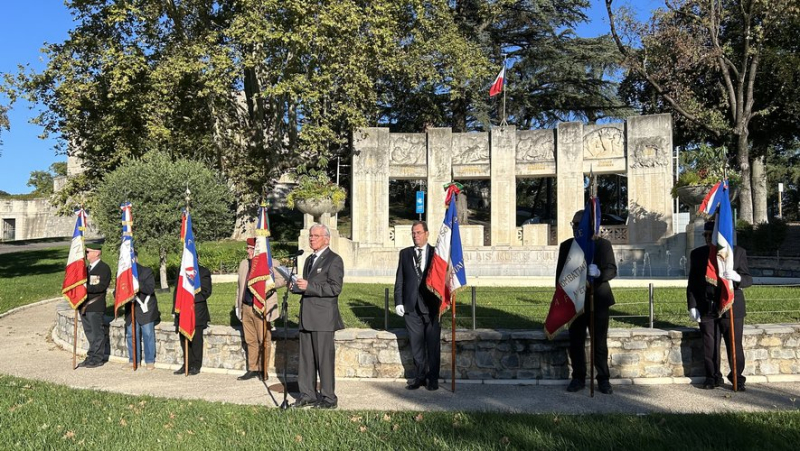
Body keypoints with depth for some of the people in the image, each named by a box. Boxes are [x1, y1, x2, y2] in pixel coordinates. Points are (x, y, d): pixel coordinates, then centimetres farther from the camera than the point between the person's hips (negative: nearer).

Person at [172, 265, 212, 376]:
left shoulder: (203, 272, 1)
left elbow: (206, 291, -5)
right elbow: (176, 290, 17)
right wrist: (176, 307, 8)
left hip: (197, 311, -5)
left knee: (196, 339, -1)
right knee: (184, 339, 6)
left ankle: (196, 366, 7)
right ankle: (187, 364, 16)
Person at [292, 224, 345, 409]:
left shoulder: (334, 260, -6)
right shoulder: (309, 259, 20)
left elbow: (335, 288, -15)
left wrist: (309, 286, -20)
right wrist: (298, 286, 7)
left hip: (323, 317, -8)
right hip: (307, 317, 8)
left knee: (324, 358, -3)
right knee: (306, 358, 10)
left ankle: (328, 398, 5)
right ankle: (308, 395, 19)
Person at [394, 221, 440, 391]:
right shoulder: (405, 253, 11)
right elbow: (399, 280, 8)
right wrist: (398, 302, 0)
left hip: (431, 305, -2)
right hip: (411, 306, 2)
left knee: (433, 344, 4)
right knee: (416, 344, 7)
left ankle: (432, 378, 14)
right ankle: (419, 376, 19)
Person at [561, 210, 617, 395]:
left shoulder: (603, 244, 3)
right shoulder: (566, 246, 10)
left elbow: (612, 269, -5)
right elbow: (560, 273, 10)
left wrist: (599, 273, -28)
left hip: (598, 300, -2)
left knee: (600, 342, 0)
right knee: (576, 342, 3)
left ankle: (603, 379, 10)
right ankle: (578, 378, 14)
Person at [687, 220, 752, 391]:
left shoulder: (738, 252, 3)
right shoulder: (697, 254, 7)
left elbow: (748, 279, 2)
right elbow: (692, 284, 8)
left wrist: (738, 278, -22)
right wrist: (692, 306, 0)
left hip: (731, 308, -1)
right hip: (707, 310, 1)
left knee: (735, 345, 4)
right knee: (710, 346, 4)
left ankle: (737, 377, 19)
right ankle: (713, 377, 18)